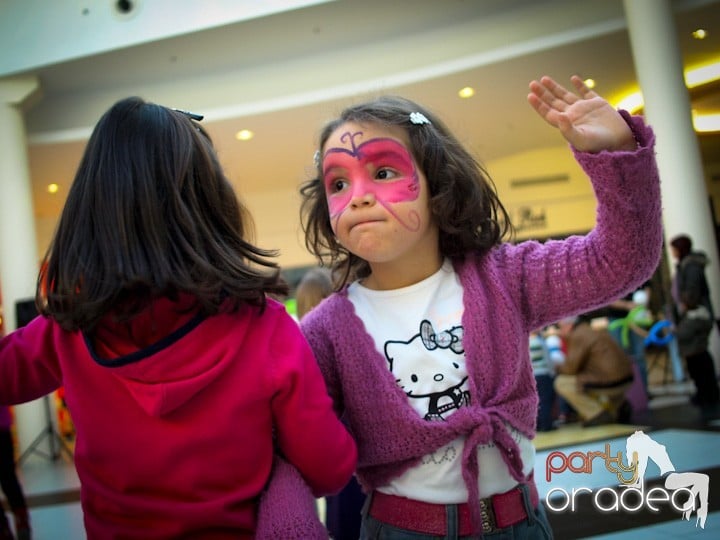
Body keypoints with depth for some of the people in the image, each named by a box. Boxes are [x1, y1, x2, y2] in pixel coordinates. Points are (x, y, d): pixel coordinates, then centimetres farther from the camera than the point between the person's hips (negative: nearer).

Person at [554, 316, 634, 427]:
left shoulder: (579, 335, -11)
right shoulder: (595, 331, 17)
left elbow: (570, 368, -12)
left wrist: (558, 368, 7)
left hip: (610, 383, -9)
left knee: (561, 383, -4)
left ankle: (597, 414, -3)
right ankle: (618, 406, 20)